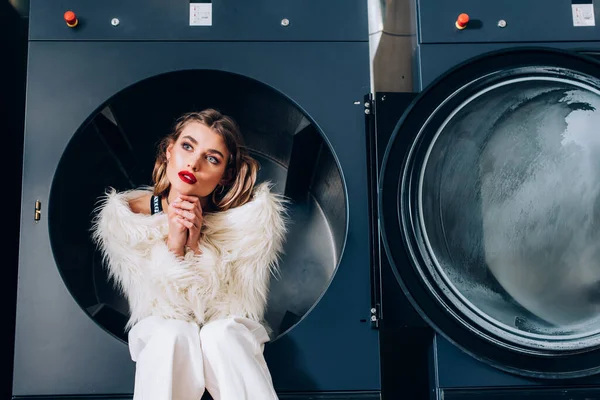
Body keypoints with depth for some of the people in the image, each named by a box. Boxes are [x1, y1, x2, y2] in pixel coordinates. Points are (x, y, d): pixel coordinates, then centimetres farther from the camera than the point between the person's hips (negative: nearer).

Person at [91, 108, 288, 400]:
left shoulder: (253, 213, -20)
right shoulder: (124, 215, -16)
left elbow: (235, 307, -16)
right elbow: (158, 309, -15)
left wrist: (197, 246, -29)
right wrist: (173, 245, -31)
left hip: (230, 339, 0)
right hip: (161, 341, 1)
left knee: (221, 334, -33)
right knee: (173, 334, -33)